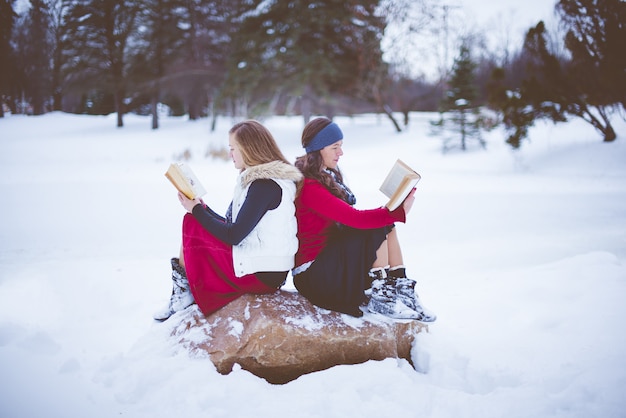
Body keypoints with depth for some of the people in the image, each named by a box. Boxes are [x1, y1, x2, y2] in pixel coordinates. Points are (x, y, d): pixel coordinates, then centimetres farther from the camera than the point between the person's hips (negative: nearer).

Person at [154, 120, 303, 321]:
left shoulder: (265, 184, -18)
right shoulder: (259, 178, 12)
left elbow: (233, 235, -20)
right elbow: (234, 227, 15)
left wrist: (197, 211, -8)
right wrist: (201, 207, 10)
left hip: (260, 274, -10)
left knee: (191, 225, -5)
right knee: (195, 222, 8)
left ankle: (183, 292, 9)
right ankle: (183, 292, 3)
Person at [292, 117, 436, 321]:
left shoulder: (327, 176, 12)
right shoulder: (309, 187, -21)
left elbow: (348, 216, 9)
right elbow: (356, 218, -27)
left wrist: (392, 212, -5)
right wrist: (399, 212, -26)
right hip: (313, 272, -9)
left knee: (386, 224, -5)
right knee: (379, 228, -17)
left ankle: (402, 289, -10)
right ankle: (381, 298, -14)